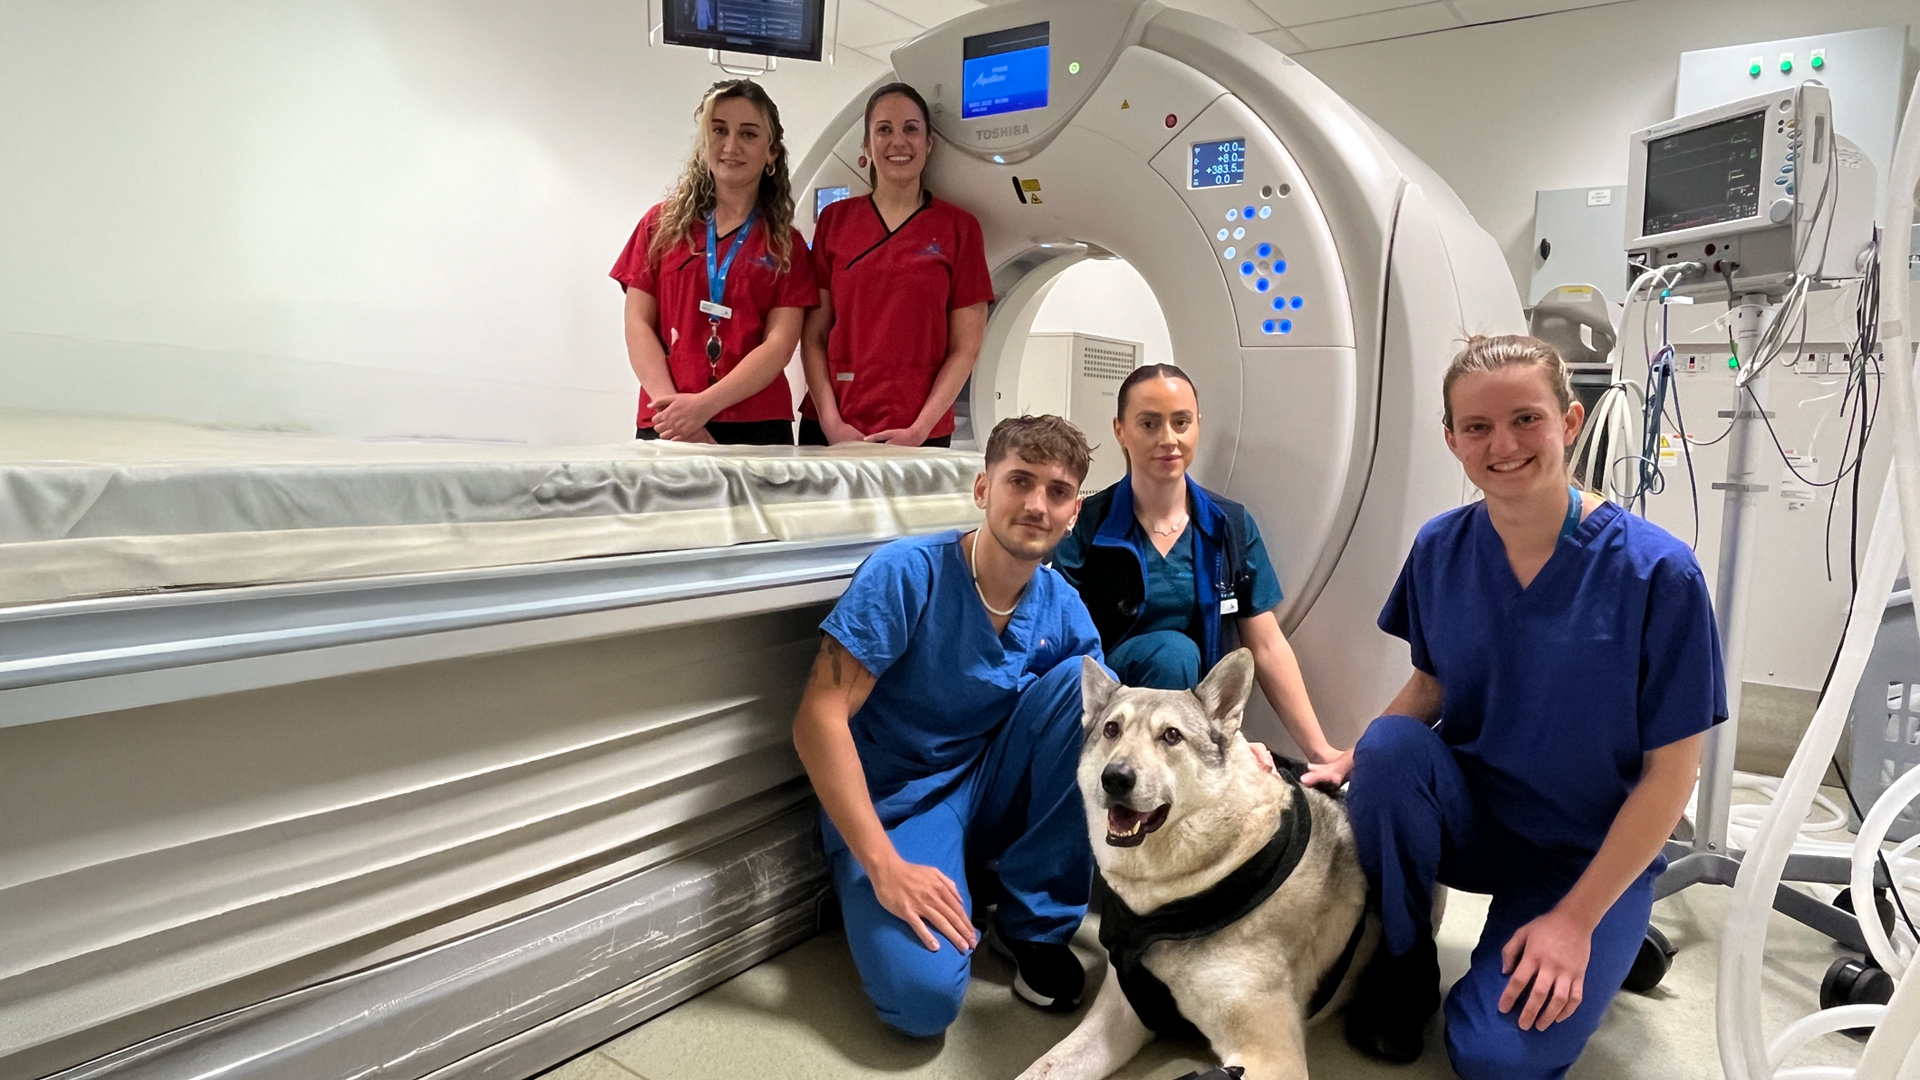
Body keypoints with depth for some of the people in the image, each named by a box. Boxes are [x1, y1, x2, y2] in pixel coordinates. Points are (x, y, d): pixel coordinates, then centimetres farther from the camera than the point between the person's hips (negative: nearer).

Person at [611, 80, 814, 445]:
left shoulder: (788, 246, 9)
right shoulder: (661, 225, 13)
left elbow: (779, 345, -2)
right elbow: (638, 325, 6)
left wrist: (704, 405, -16)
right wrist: (670, 404, -11)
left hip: (758, 428, 0)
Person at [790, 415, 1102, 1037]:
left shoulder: (1062, 608, -4)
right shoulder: (907, 574, -19)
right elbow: (819, 718, -22)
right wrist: (884, 865, -28)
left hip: (993, 792, 5)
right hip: (894, 805, -4)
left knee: (1081, 680, -18)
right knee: (924, 996, -29)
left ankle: (1035, 923, -7)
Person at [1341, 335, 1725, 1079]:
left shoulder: (1656, 573, -20)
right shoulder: (1440, 550, -9)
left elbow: (1671, 772, -15)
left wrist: (1576, 919, -16)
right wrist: (1357, 758, -14)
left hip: (1591, 855, -3)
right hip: (1469, 817, 3)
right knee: (1389, 746, -30)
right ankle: (1404, 966, -4)